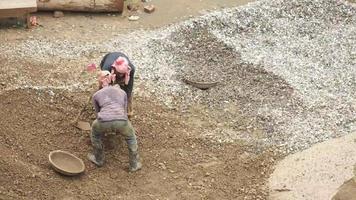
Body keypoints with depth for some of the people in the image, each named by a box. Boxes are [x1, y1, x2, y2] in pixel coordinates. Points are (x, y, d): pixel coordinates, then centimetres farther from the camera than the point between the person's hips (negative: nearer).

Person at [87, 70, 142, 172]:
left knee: (95, 131, 36)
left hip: (104, 121, -1)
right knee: (131, 137, 34)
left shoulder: (96, 95, 28)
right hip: (121, 121, 1)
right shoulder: (122, 92, 32)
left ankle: (99, 159, 46)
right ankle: (134, 164, 37)